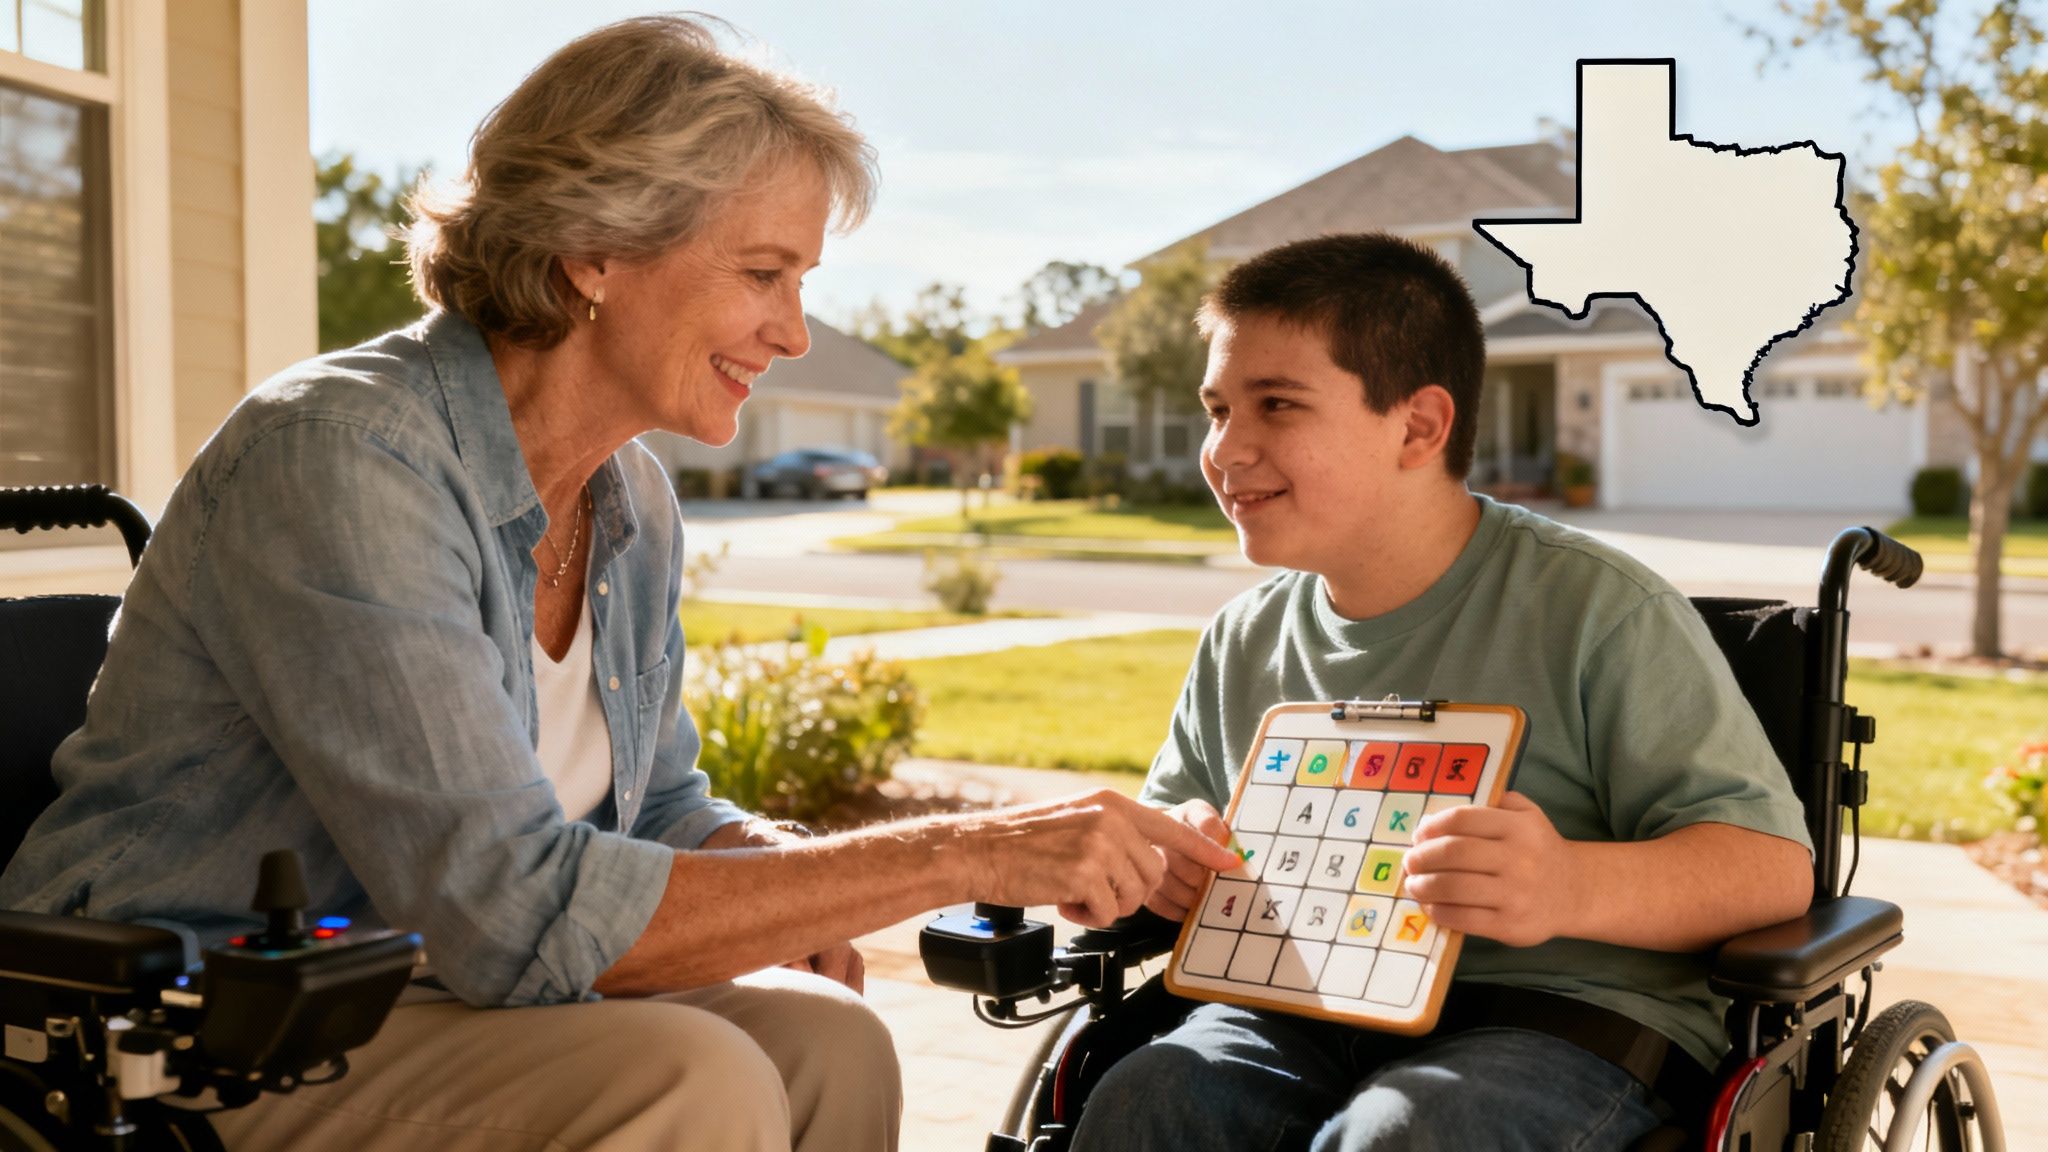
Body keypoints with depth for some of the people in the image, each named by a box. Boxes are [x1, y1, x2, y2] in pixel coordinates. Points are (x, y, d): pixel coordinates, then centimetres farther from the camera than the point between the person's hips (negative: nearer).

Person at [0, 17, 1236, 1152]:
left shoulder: (635, 506, 2)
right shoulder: (338, 457, -24)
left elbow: (662, 808, 14)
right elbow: (519, 911, -30)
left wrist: (805, 890, -10)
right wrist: (963, 852, -28)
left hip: (413, 999, 7)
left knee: (825, 1042, -15)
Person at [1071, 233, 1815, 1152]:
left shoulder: (1598, 611, -6)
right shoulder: (1242, 644, 11)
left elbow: (1774, 861, -11)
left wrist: (1571, 887, -32)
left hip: (1570, 1015, -4)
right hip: (1308, 1012, 4)